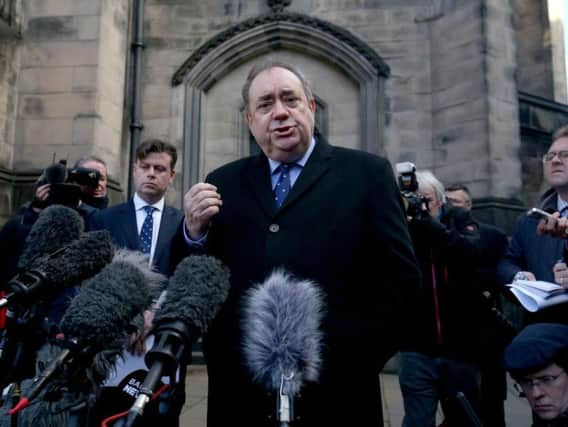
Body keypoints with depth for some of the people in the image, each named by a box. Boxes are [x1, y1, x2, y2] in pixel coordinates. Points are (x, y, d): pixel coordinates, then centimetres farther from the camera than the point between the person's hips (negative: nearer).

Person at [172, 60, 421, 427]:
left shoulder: (366, 173, -1)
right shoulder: (224, 183, 6)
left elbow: (401, 279, -4)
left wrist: (345, 360, -12)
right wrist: (195, 233, -11)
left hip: (335, 396, -2)